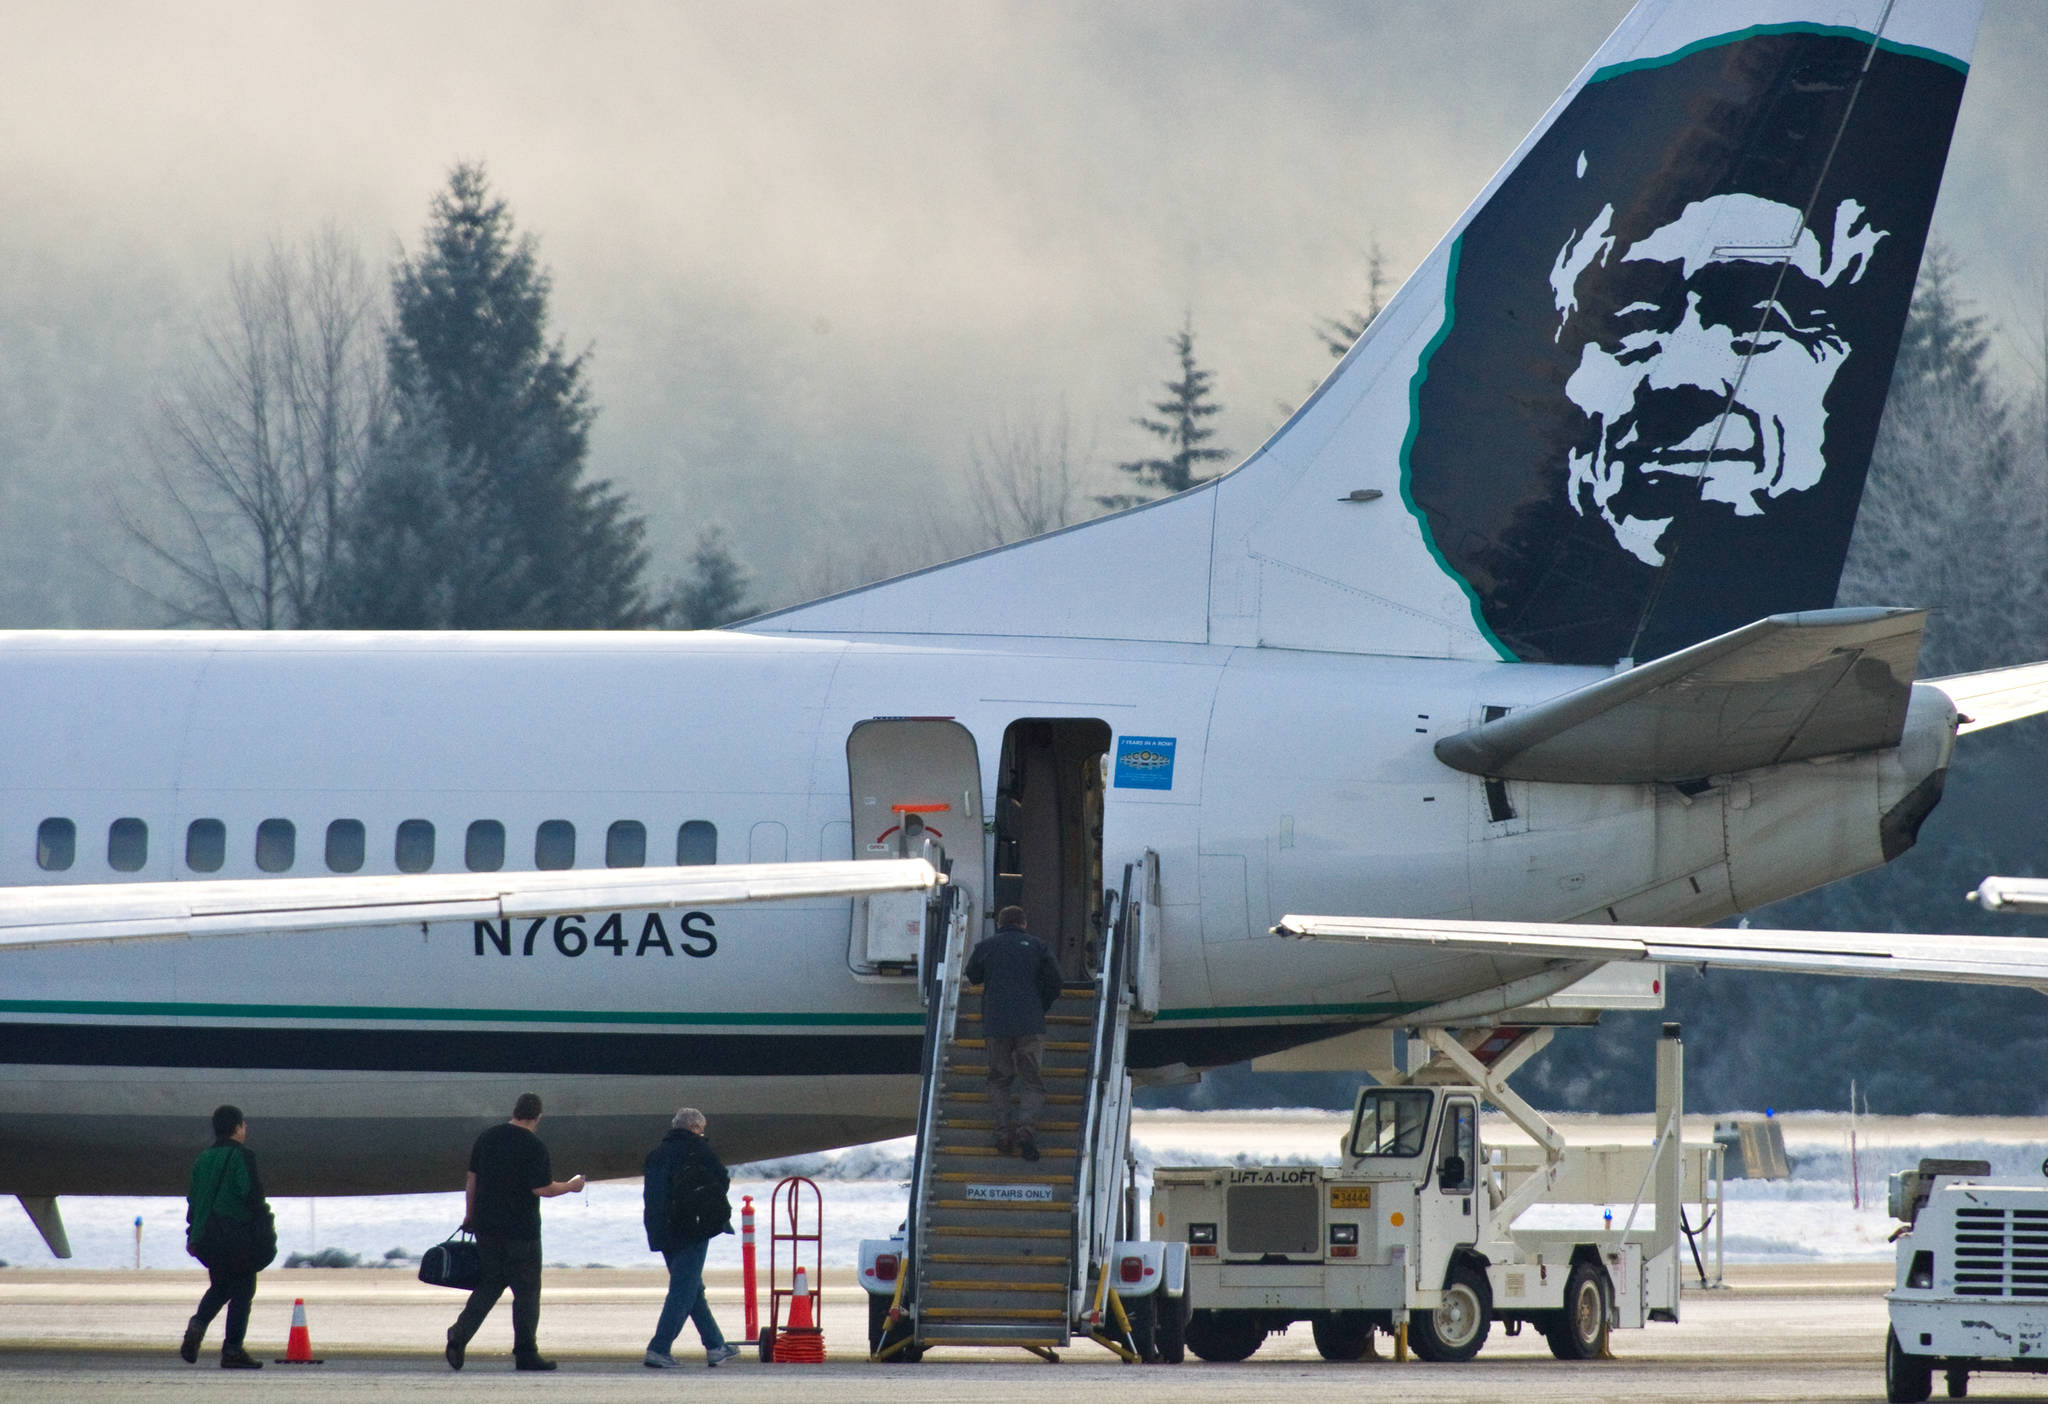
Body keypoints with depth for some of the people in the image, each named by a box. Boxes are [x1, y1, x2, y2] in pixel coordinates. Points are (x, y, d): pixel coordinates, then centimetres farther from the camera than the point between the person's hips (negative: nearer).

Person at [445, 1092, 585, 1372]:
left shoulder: (486, 1138, 6)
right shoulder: (534, 1146, -12)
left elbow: (472, 1180, 9)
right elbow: (542, 1189, -14)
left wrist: (469, 1214, 19)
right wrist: (571, 1186, 3)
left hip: (486, 1227, 5)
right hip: (521, 1229, -5)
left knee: (490, 1284, 15)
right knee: (526, 1290, 4)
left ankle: (461, 1331, -5)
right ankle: (526, 1353, 7)